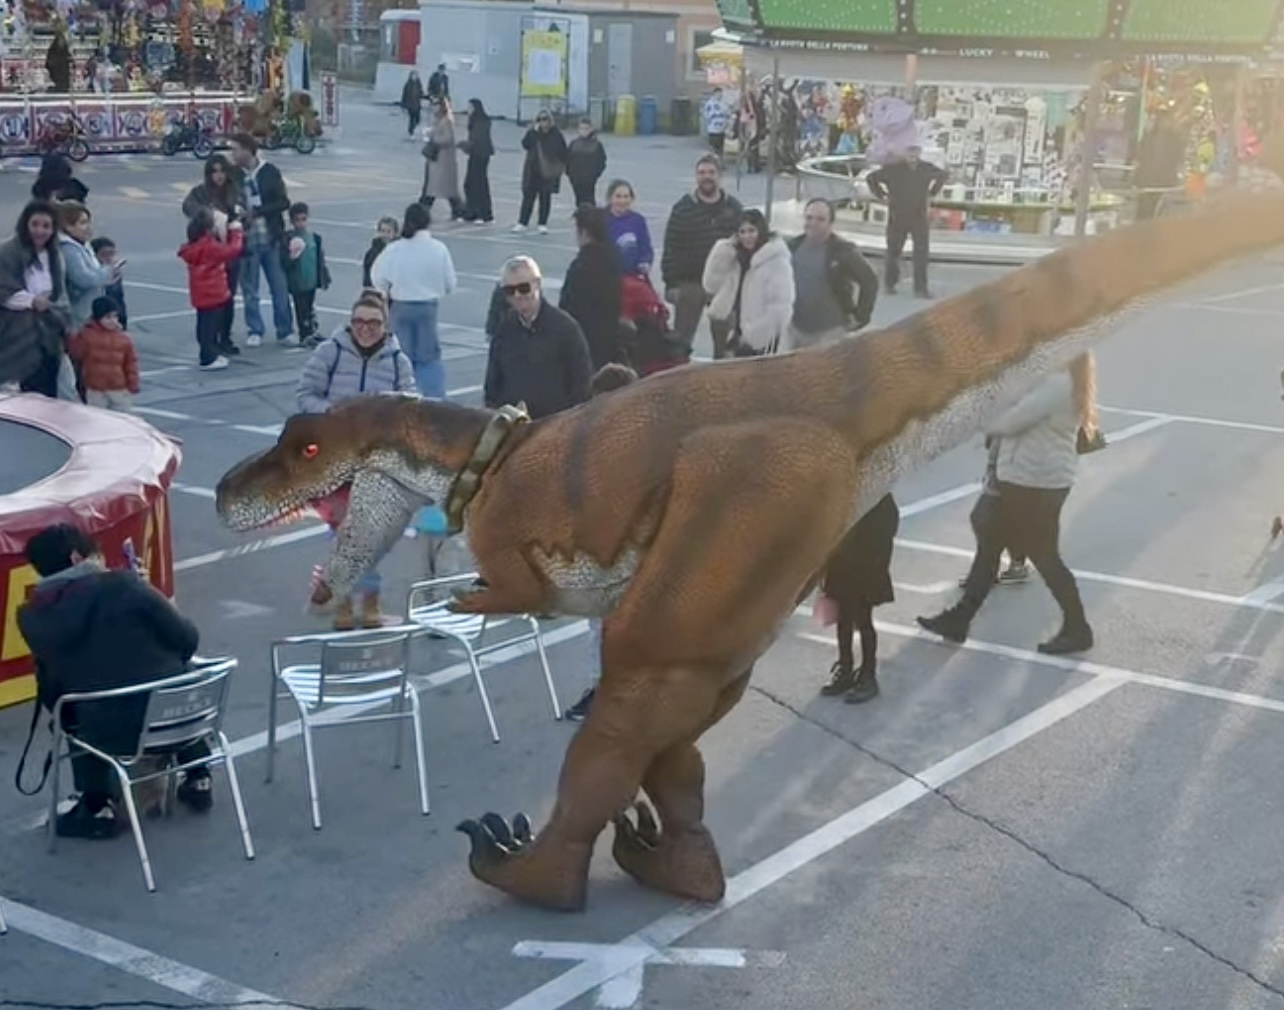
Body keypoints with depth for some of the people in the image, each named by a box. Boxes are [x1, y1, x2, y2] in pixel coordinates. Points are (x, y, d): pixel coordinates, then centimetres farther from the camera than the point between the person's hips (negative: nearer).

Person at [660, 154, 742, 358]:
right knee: (682, 337, 3)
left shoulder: (733, 207, 3)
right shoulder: (683, 209, -4)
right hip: (690, 282, -2)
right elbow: (671, 248, -6)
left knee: (724, 337, 14)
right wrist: (671, 283, -11)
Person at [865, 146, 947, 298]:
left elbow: (943, 175, 20)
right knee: (894, 251, 10)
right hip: (897, 218, -2)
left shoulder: (927, 169, 0)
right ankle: (890, 284, 26)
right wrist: (883, 195, -4)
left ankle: (921, 288, -4)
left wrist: (932, 193, 11)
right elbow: (871, 178, -1)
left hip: (919, 218, 2)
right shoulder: (893, 169, -10)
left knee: (922, 252, -7)